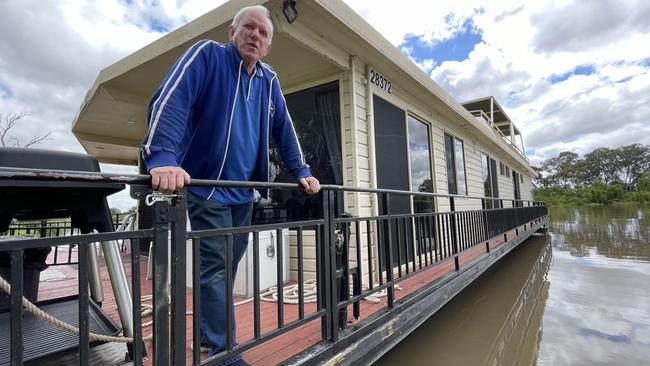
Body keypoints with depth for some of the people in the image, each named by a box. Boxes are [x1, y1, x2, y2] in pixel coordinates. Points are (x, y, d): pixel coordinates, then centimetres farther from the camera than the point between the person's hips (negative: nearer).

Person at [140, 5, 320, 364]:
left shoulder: (269, 80, 13)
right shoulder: (207, 54, -5)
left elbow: (283, 129, 17)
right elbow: (170, 100, -20)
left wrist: (301, 171, 10)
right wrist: (163, 159, -35)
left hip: (243, 193, 7)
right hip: (206, 188, -6)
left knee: (226, 269, 15)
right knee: (216, 269, -5)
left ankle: (210, 333, 33)